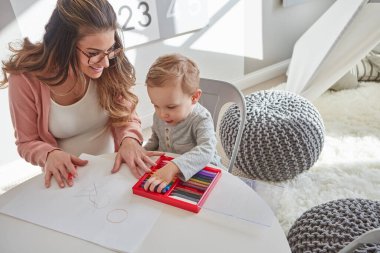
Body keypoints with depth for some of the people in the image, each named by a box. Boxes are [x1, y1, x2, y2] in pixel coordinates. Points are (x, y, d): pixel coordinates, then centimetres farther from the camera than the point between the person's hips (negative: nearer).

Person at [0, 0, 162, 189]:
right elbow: (27, 142, -3)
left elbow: (126, 116, -3)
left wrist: (129, 140, -23)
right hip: (70, 179, 0)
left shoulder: (111, 67, -12)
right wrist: (50, 154, -23)